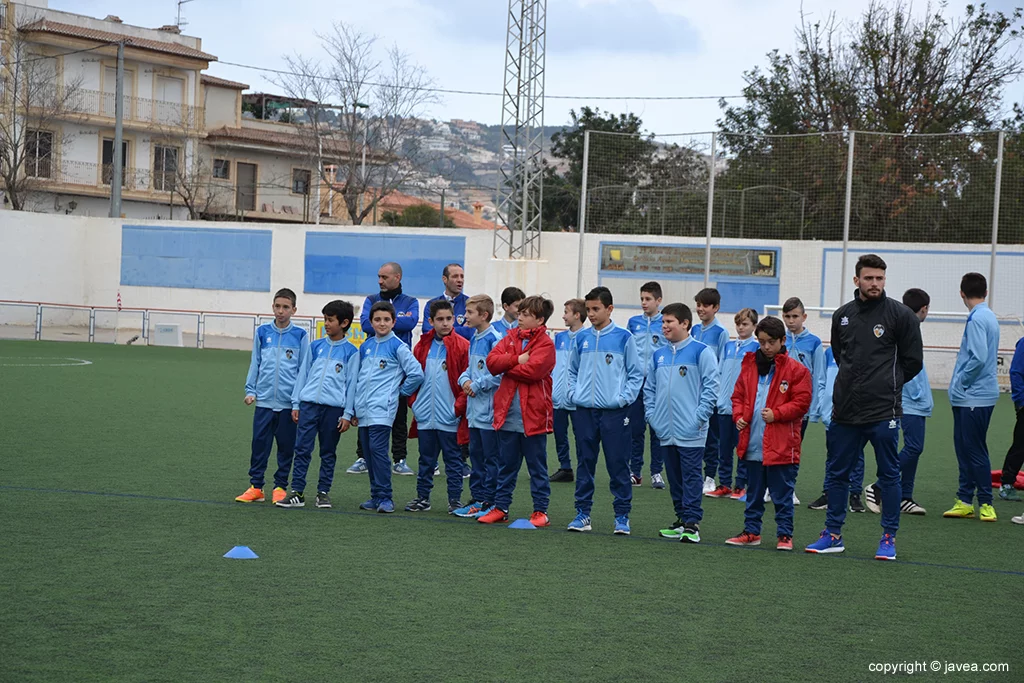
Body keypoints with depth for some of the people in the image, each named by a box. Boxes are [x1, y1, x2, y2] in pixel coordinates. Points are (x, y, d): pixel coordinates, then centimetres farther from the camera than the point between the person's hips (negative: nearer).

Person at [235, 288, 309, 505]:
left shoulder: (300, 336, 0)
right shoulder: (262, 332, 5)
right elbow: (255, 363, 12)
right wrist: (250, 390, 6)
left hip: (289, 403, -1)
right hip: (264, 400, 1)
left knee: (286, 446, 6)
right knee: (259, 444, 2)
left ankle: (281, 487, 16)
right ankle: (255, 486, 10)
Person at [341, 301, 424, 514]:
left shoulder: (398, 347, -3)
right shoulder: (365, 347, 15)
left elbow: (416, 374, -5)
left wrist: (400, 392, 2)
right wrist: (351, 411, 18)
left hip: (382, 409, -6)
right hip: (363, 409, 6)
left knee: (378, 449, -14)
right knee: (368, 453, 7)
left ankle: (385, 498, -9)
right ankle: (376, 496, 15)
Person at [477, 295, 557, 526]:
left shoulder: (545, 343, -5)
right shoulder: (511, 338, 11)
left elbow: (533, 370, -20)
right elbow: (492, 361, -2)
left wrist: (506, 366, -7)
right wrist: (517, 360, -15)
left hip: (533, 416, -5)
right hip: (507, 414, 5)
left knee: (537, 466, 4)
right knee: (506, 464, 13)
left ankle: (541, 511, 10)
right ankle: (501, 507, 20)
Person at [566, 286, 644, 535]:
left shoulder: (623, 337, -3)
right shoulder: (581, 338, 8)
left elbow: (636, 373, 1)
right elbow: (572, 370, 18)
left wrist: (623, 398, -9)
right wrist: (575, 394, 4)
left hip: (614, 412, -3)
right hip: (584, 411, 3)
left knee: (618, 465, 0)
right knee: (585, 463, 8)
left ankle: (622, 515, 7)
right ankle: (583, 513, 15)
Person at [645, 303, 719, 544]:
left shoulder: (701, 352, -6)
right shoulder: (658, 355, 13)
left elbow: (711, 386, -10)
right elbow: (649, 388, 20)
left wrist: (699, 417, -14)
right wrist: (651, 414, 8)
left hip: (690, 431, -6)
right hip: (665, 431, 6)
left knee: (691, 477, -5)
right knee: (674, 477, 12)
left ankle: (692, 523, -2)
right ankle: (681, 519, 21)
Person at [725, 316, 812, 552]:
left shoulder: (796, 369, -5)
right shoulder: (749, 366, 9)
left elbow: (802, 402, -7)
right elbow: (738, 396, 16)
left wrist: (776, 413, -17)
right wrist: (738, 416, -2)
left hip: (781, 446, -5)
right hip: (752, 444, 5)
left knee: (782, 494, 3)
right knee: (754, 493, 15)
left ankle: (785, 534, 12)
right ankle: (751, 532, 24)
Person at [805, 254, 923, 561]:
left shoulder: (900, 314, -4)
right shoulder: (842, 315, 9)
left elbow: (913, 361, 0)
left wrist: (887, 385, 4)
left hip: (884, 411, -5)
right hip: (846, 409, 5)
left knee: (889, 474, 3)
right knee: (838, 473, 10)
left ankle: (889, 538, 12)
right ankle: (833, 534, 20)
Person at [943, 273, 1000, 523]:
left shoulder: (977, 319, -15)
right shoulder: (989, 317, 14)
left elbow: (979, 358, -24)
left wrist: (961, 384, -11)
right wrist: (959, 387, 15)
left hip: (975, 397, -10)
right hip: (967, 398, 10)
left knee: (975, 450, -5)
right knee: (964, 448, 12)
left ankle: (986, 504, 1)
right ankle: (965, 501, 17)